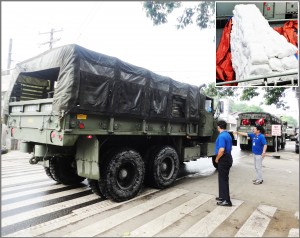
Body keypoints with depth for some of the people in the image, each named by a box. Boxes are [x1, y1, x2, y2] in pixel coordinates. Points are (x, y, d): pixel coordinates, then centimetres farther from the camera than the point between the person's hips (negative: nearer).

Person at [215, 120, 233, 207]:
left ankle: (226, 200, 3)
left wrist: (217, 159, -14)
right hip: (228, 158, 10)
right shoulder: (228, 135, 12)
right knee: (223, 178, 18)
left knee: (223, 179, -3)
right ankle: (223, 196, 28)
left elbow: (222, 150, -29)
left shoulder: (221, 136, -20)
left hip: (223, 159, -10)